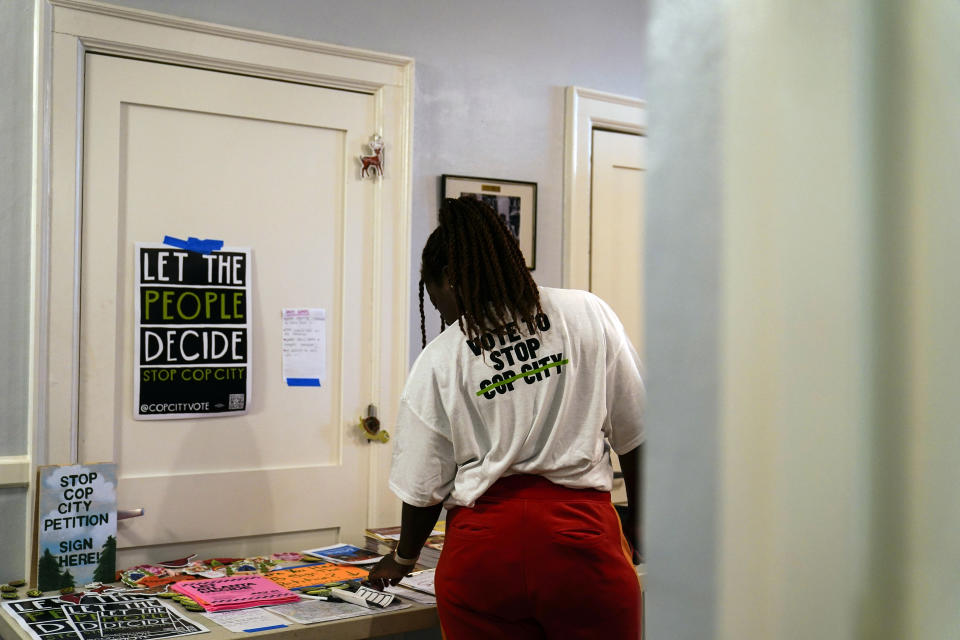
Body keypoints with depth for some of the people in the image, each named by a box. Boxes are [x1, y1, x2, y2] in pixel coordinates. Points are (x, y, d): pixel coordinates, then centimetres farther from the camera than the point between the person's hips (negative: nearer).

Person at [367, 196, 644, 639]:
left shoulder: (438, 361, 0)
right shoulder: (588, 314, 2)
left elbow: (424, 488, 7)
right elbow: (635, 433, 6)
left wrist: (403, 559, 26)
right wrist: (637, 523, 20)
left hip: (482, 547, 0)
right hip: (581, 536, 1)